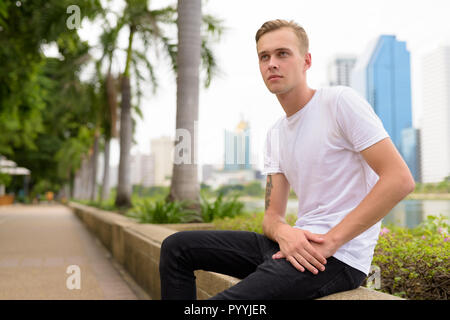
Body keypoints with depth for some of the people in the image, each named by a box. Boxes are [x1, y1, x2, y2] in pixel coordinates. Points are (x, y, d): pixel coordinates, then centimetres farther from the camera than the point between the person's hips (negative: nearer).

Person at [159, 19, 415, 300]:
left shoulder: (340, 101, -7)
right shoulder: (275, 135, 15)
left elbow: (400, 179, -16)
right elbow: (273, 215, 13)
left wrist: (330, 241, -19)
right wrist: (284, 232, -13)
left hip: (339, 256, -7)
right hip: (297, 244, 8)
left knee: (226, 299, -28)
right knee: (176, 247, 3)